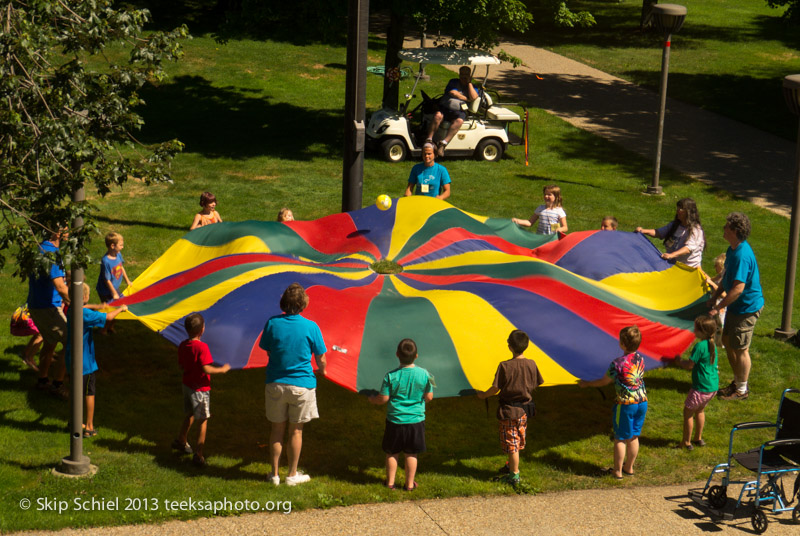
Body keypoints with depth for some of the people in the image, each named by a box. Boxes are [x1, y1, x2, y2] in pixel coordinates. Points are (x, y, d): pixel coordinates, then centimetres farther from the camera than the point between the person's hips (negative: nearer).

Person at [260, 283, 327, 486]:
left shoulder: (272, 323, -9)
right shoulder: (311, 327, -14)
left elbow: (267, 351, 4)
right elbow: (321, 359, -5)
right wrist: (321, 370, 18)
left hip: (275, 383, 2)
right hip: (301, 384, -2)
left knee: (277, 429, 13)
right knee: (296, 431, 11)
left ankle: (275, 474, 21)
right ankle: (292, 475, 21)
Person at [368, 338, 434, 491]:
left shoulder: (391, 376, -14)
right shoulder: (424, 374, -9)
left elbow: (383, 398, -10)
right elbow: (429, 397, 0)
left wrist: (372, 400, 12)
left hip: (395, 420, -1)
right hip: (416, 420, 1)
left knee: (392, 453, 14)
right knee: (412, 454, 12)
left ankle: (390, 482, 22)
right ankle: (410, 484, 18)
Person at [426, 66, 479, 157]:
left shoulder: (472, 87, 18)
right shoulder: (454, 82, 18)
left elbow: (474, 97, -3)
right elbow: (452, 92, -1)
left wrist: (469, 82, 0)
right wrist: (466, 99, 0)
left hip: (459, 111, -1)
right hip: (445, 108, 1)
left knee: (459, 120, -36)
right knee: (438, 115, -33)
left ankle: (443, 143, -43)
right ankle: (429, 140, -36)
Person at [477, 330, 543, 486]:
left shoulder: (505, 366, -19)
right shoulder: (531, 364, -7)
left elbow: (495, 388, -17)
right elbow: (536, 384, 5)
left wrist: (483, 395, 2)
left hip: (508, 410, -5)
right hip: (524, 409, 5)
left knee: (511, 444, 4)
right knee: (518, 442, 21)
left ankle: (514, 475, 9)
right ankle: (511, 466, 38)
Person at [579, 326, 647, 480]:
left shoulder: (618, 363, -19)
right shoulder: (640, 359, 0)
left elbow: (604, 381, -6)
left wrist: (587, 383, 11)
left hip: (625, 404, -6)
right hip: (642, 402, 6)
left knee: (620, 439, 8)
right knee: (633, 437, 17)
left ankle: (617, 471, 16)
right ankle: (629, 468, 28)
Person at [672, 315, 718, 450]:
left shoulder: (700, 346, -21)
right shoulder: (712, 345, 6)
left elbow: (690, 365, -17)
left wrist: (679, 362, 2)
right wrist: (683, 362, 17)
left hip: (701, 387, -8)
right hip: (713, 386, 8)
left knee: (688, 411, 8)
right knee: (700, 410, 27)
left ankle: (686, 442, 15)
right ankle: (698, 438, 38)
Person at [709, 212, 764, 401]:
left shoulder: (742, 256, -30)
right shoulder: (733, 249, 3)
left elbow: (738, 288, -31)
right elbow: (727, 276, 16)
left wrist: (718, 307, -25)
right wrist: (714, 297, 13)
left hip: (747, 308, -10)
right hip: (736, 306, 10)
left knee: (740, 349, 3)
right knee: (727, 340, 21)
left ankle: (742, 389, 20)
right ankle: (737, 381, 36)